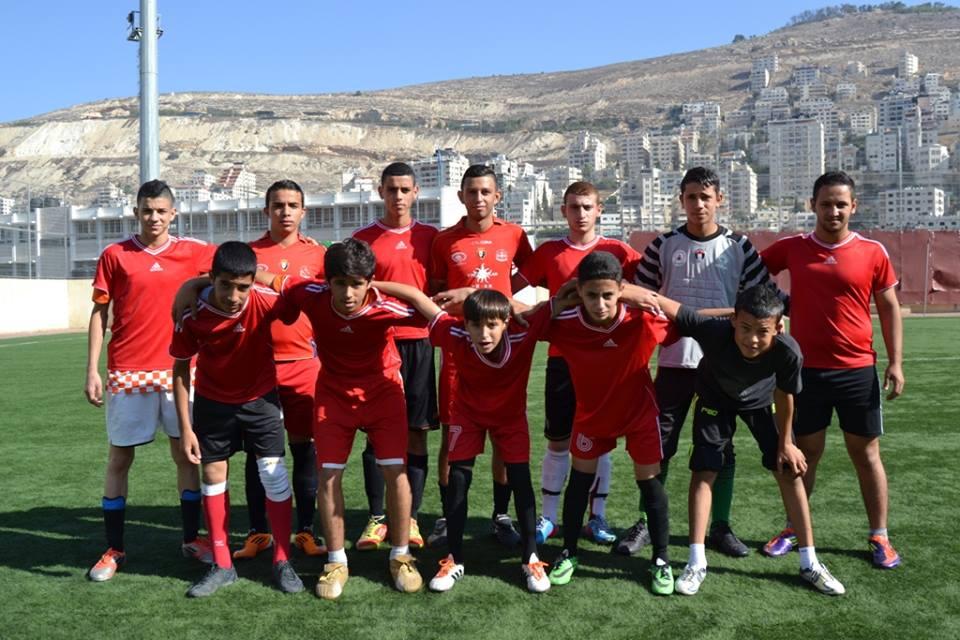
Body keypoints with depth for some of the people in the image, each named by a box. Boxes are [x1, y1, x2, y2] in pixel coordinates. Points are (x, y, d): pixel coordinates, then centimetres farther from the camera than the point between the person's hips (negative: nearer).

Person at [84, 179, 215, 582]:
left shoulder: (191, 252, 4)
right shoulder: (115, 255, 1)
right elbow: (98, 314, 3)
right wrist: (92, 371, -3)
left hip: (178, 369, 2)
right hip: (127, 374, -1)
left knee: (186, 453, 6)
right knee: (119, 458, 5)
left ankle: (192, 539, 20)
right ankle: (114, 550, 16)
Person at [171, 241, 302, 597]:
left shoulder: (266, 302, -27)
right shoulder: (192, 316, -24)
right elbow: (180, 369, -10)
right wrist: (185, 428, -10)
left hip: (260, 397, -1)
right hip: (213, 401, 1)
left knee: (274, 473, -5)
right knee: (213, 475, 6)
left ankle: (282, 561, 11)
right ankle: (222, 566, 20)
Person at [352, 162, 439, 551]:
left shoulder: (430, 237, 9)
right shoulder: (363, 239, 4)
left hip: (419, 343, 1)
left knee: (416, 433, 3)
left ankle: (411, 518, 13)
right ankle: (376, 519, 11)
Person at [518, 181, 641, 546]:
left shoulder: (616, 251, 2)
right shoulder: (548, 252, 4)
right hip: (562, 357, 0)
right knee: (558, 440, 5)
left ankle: (597, 517, 19)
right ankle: (548, 517, 17)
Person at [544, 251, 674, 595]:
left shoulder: (642, 322, -30)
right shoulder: (565, 324, -27)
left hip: (639, 412, -1)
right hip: (591, 413, 1)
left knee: (649, 482, 5)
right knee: (579, 479, 10)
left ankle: (661, 561, 20)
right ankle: (569, 553, 28)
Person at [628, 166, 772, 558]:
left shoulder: (739, 247, 3)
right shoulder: (663, 245, 3)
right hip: (673, 360, 0)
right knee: (659, 444, 4)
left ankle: (720, 527, 21)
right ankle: (647, 523, 16)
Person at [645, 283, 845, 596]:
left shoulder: (788, 351, -38)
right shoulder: (714, 330, -44)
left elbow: (784, 396, -18)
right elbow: (663, 303, -43)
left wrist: (785, 443, -6)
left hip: (761, 400, 1)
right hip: (716, 398, -1)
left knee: (789, 471, 0)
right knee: (703, 470, -6)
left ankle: (810, 563, 14)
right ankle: (697, 564, 4)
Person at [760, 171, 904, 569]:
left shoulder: (872, 252, -2)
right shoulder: (792, 248, 0)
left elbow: (889, 309, 4)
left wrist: (895, 362, -2)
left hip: (858, 371, -1)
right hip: (807, 370, 1)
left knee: (866, 453, 8)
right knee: (806, 452, 11)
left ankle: (879, 537, 20)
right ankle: (793, 529, 24)